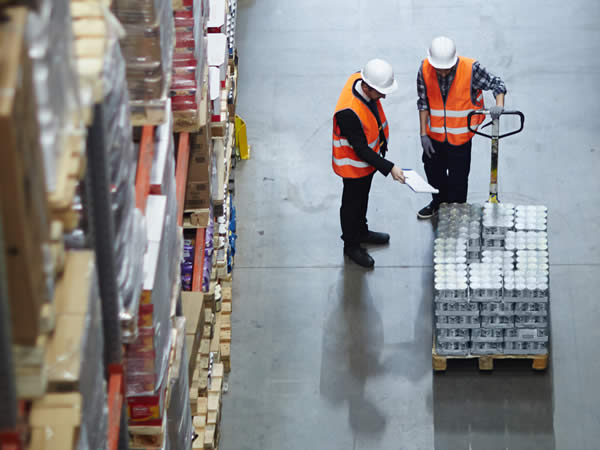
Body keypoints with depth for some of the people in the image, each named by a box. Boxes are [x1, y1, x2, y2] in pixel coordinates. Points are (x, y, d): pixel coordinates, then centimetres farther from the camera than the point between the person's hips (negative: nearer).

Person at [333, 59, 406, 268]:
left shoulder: (361, 79, -18)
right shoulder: (348, 112, -42)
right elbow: (360, 149, -33)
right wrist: (389, 168, -33)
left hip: (369, 155, 8)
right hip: (354, 163, -8)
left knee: (362, 197, 29)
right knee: (352, 202, 16)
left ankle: (361, 232, 52)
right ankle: (351, 244, 38)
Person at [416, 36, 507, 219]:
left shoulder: (470, 68, -24)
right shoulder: (425, 69, -15)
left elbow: (495, 83, -10)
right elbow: (423, 102, -4)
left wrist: (499, 106, -29)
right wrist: (423, 134, -3)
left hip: (460, 136, -3)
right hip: (435, 134, 3)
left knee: (458, 177, 9)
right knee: (433, 170, 23)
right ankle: (439, 202, 50)